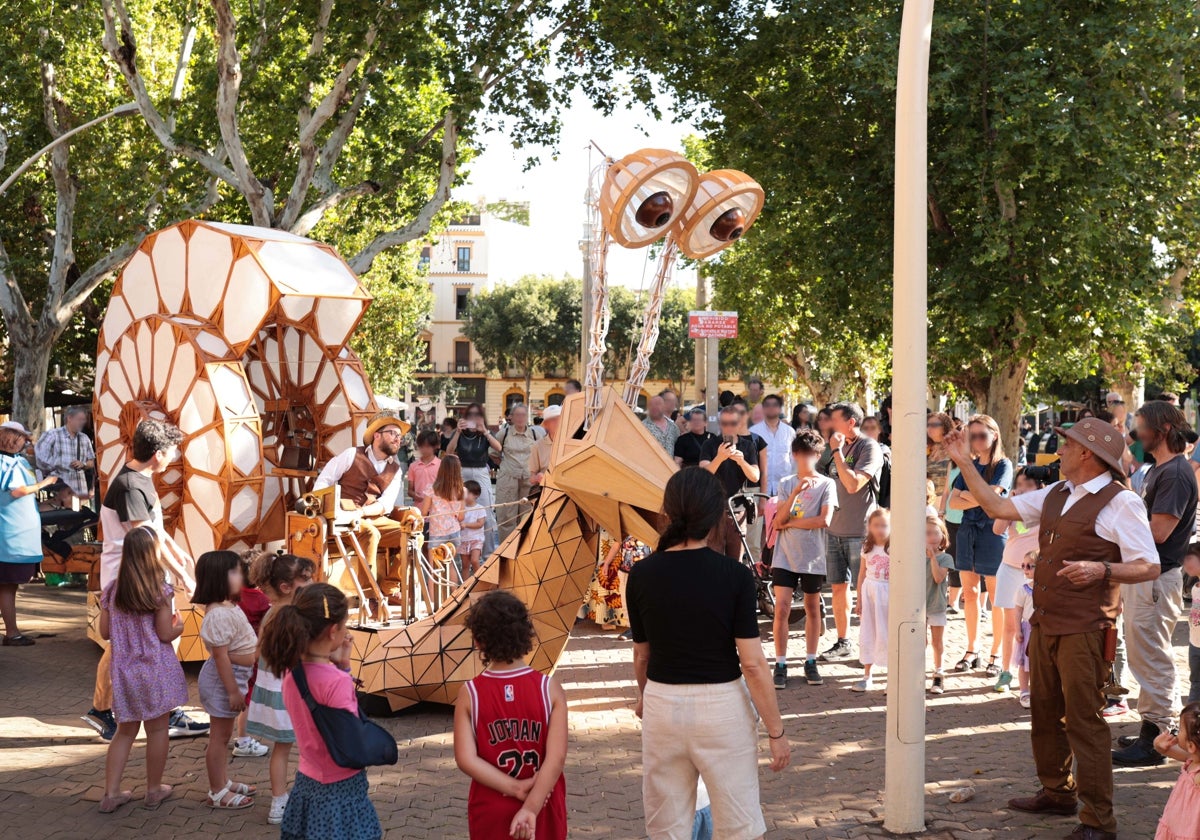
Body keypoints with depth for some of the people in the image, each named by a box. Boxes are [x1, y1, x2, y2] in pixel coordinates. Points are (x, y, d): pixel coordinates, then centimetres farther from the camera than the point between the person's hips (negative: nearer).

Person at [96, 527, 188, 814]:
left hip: (124, 671, 4)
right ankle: (154, 790, 20)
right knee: (157, 729, 10)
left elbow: (105, 632, 4)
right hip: (155, 670, -4)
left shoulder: (111, 591, -2)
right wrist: (179, 626, 8)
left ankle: (111, 793, 14)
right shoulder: (161, 591, -14)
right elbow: (165, 634, -12)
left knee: (125, 730, 15)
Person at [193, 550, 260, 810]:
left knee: (223, 734, 21)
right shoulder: (219, 614, -25)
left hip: (235, 675, 10)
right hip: (224, 678, -10)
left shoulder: (228, 608, 7)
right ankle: (218, 793, 12)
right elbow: (221, 655, -26)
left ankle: (224, 782, 35)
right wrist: (233, 691, -23)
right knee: (219, 735, 2)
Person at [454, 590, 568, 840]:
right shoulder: (550, 689, -10)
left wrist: (515, 788, -14)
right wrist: (531, 807, -20)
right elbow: (556, 757, -18)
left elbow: (466, 759, -15)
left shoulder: (470, 694, -9)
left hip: (491, 814, 0)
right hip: (543, 811, 0)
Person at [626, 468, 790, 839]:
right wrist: (776, 732, -3)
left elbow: (641, 655, 7)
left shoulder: (642, 575, -5)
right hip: (723, 707, -2)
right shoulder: (735, 575, -12)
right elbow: (753, 663, -12)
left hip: (663, 706, 2)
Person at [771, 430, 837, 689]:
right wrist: (796, 493, -18)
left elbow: (824, 520, -14)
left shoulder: (826, 484, -2)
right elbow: (779, 520, -5)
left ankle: (810, 662, 20)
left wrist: (789, 523, -9)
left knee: (812, 609, 9)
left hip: (813, 557, -1)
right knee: (781, 609, -6)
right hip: (785, 555, 1)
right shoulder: (785, 483, 4)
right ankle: (780, 665, 1)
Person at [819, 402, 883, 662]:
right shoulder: (840, 447, 12)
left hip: (860, 531, -7)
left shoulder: (869, 448, -12)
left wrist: (837, 451, -18)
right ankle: (843, 643, 20)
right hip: (835, 529, 7)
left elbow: (853, 484, -23)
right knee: (839, 587, 11)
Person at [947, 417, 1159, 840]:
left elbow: (1149, 567, -12)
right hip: (1045, 623, 8)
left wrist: (1102, 570, -27)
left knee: (1084, 721, -6)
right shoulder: (1055, 495, 12)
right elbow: (997, 507, 17)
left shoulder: (1120, 503, -12)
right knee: (1045, 713, 18)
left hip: (1084, 630, -8)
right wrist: (966, 464, 13)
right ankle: (1058, 793, 35)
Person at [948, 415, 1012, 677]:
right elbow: (953, 501, 3)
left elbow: (990, 496, -18)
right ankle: (971, 652, 16)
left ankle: (996, 656, 6)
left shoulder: (1003, 465, -3)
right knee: (970, 593, 8)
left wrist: (966, 495, -4)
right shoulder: (968, 466, 12)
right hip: (967, 531, 5)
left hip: (992, 532, -5)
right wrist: (977, 500, -12)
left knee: (996, 597, 1)